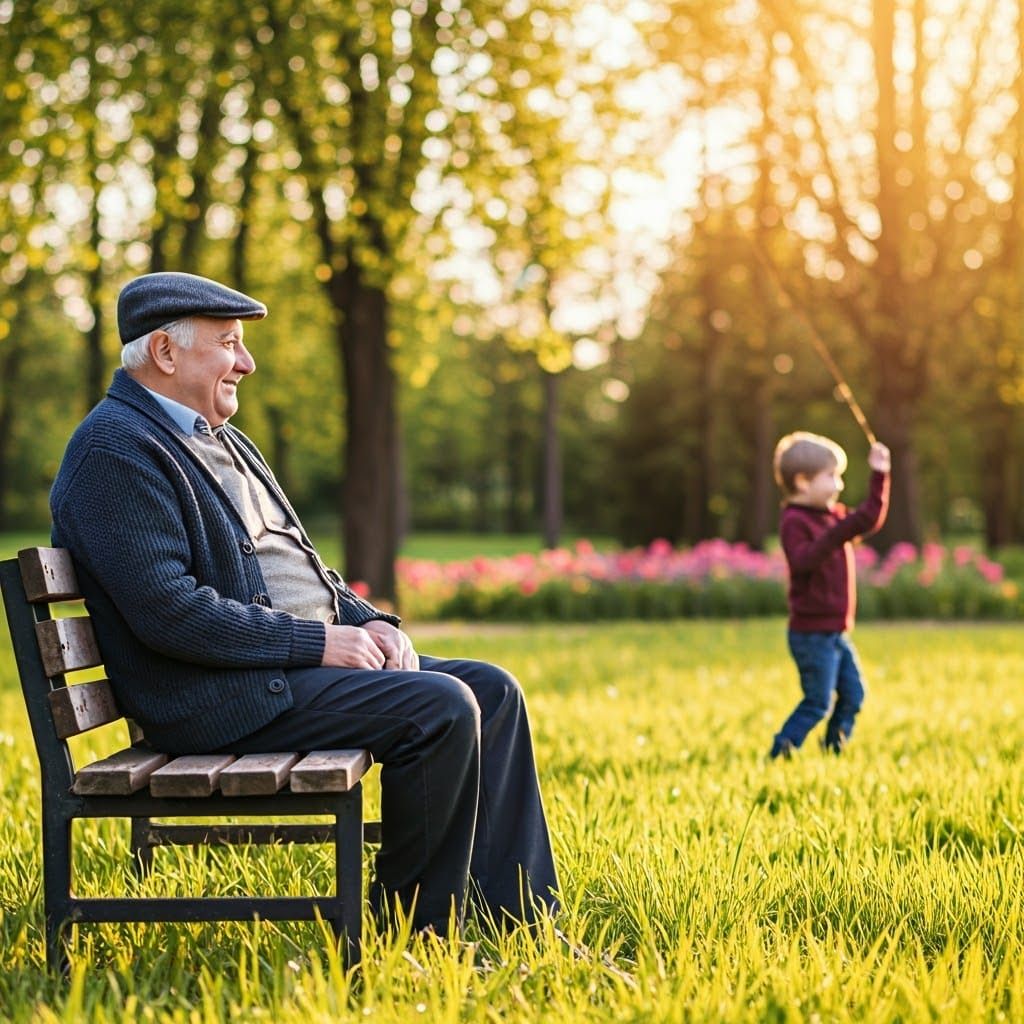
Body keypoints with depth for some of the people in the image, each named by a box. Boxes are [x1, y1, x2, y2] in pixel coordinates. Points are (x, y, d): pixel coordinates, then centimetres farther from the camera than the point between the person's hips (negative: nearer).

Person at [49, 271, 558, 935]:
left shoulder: (219, 438, 20)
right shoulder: (115, 450, -13)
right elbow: (166, 609, -22)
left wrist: (368, 621, 5)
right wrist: (314, 642, -19)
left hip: (295, 659, 10)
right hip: (221, 696, -10)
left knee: (492, 690, 1)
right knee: (440, 706, -23)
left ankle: (520, 920, 2)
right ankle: (414, 932, -9)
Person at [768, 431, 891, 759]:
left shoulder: (834, 515, 13)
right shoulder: (794, 521, -15)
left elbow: (870, 519, 23)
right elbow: (802, 560, -30)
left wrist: (879, 477, 16)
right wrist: (837, 534, -39)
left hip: (836, 632, 9)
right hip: (811, 632, -9)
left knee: (852, 695, 11)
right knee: (818, 702, -8)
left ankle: (833, 751, 22)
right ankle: (778, 755, 0)